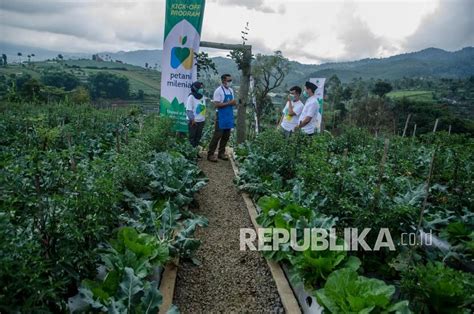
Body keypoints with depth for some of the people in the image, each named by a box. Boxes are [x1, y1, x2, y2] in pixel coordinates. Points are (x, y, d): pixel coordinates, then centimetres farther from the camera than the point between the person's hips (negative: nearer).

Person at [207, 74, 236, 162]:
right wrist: (229, 103, -21)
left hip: (229, 116, 7)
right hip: (221, 116, -7)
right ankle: (210, 154, 0)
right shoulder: (218, 91, -11)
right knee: (217, 135, -6)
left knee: (226, 136, 10)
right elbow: (216, 104, -18)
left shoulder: (231, 90, 12)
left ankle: (221, 153, 21)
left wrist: (234, 103, -4)